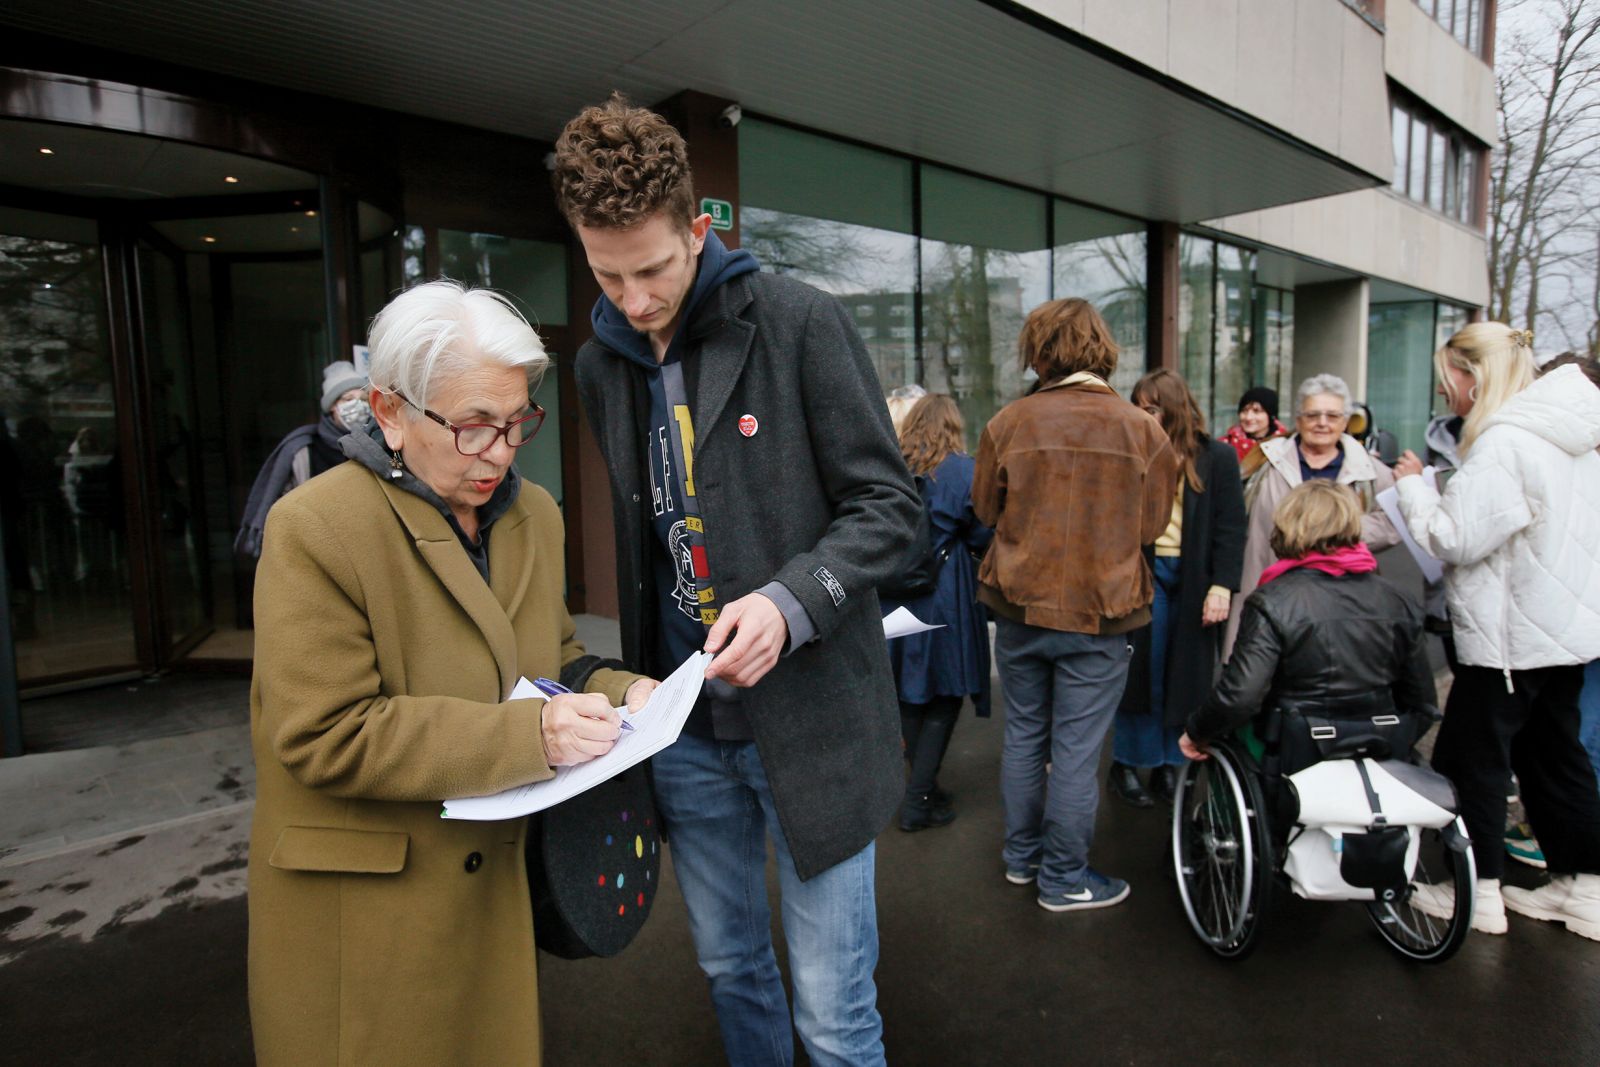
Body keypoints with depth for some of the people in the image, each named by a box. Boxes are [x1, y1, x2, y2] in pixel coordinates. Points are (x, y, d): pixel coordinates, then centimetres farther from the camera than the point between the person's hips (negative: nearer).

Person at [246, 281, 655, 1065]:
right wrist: (525, 735, -29)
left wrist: (617, 694, -8)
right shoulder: (316, 529, -18)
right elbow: (324, 736, -22)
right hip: (358, 905, -5)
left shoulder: (535, 516, 3)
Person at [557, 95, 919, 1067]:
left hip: (811, 719, -5)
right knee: (731, 967, 22)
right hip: (687, 730, 5)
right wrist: (641, 685, 12)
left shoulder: (801, 323, -10)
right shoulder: (602, 365, 7)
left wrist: (789, 602, -25)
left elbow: (889, 506, -9)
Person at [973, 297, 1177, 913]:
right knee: (1075, 747, 7)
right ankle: (1064, 879, 20)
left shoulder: (1008, 423, -7)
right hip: (1099, 613, -1)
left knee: (1024, 733, 16)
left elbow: (985, 509, 3)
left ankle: (1022, 856, 32)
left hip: (1020, 606, 2)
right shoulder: (1142, 430, -7)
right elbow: (1153, 526, 1)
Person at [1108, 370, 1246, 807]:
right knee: (1140, 672, 5)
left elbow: (1230, 527, -1)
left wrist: (1221, 586, -9)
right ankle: (1127, 763, 18)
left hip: (1194, 580, 1)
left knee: (1185, 676, 8)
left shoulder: (1216, 457, 2)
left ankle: (1170, 763, 22)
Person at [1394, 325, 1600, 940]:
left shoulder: (1504, 443, -21)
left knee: (1469, 756, 3)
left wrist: (1413, 485, -9)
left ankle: (1478, 890, 14)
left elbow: (1457, 539, -22)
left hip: (1514, 631, -9)